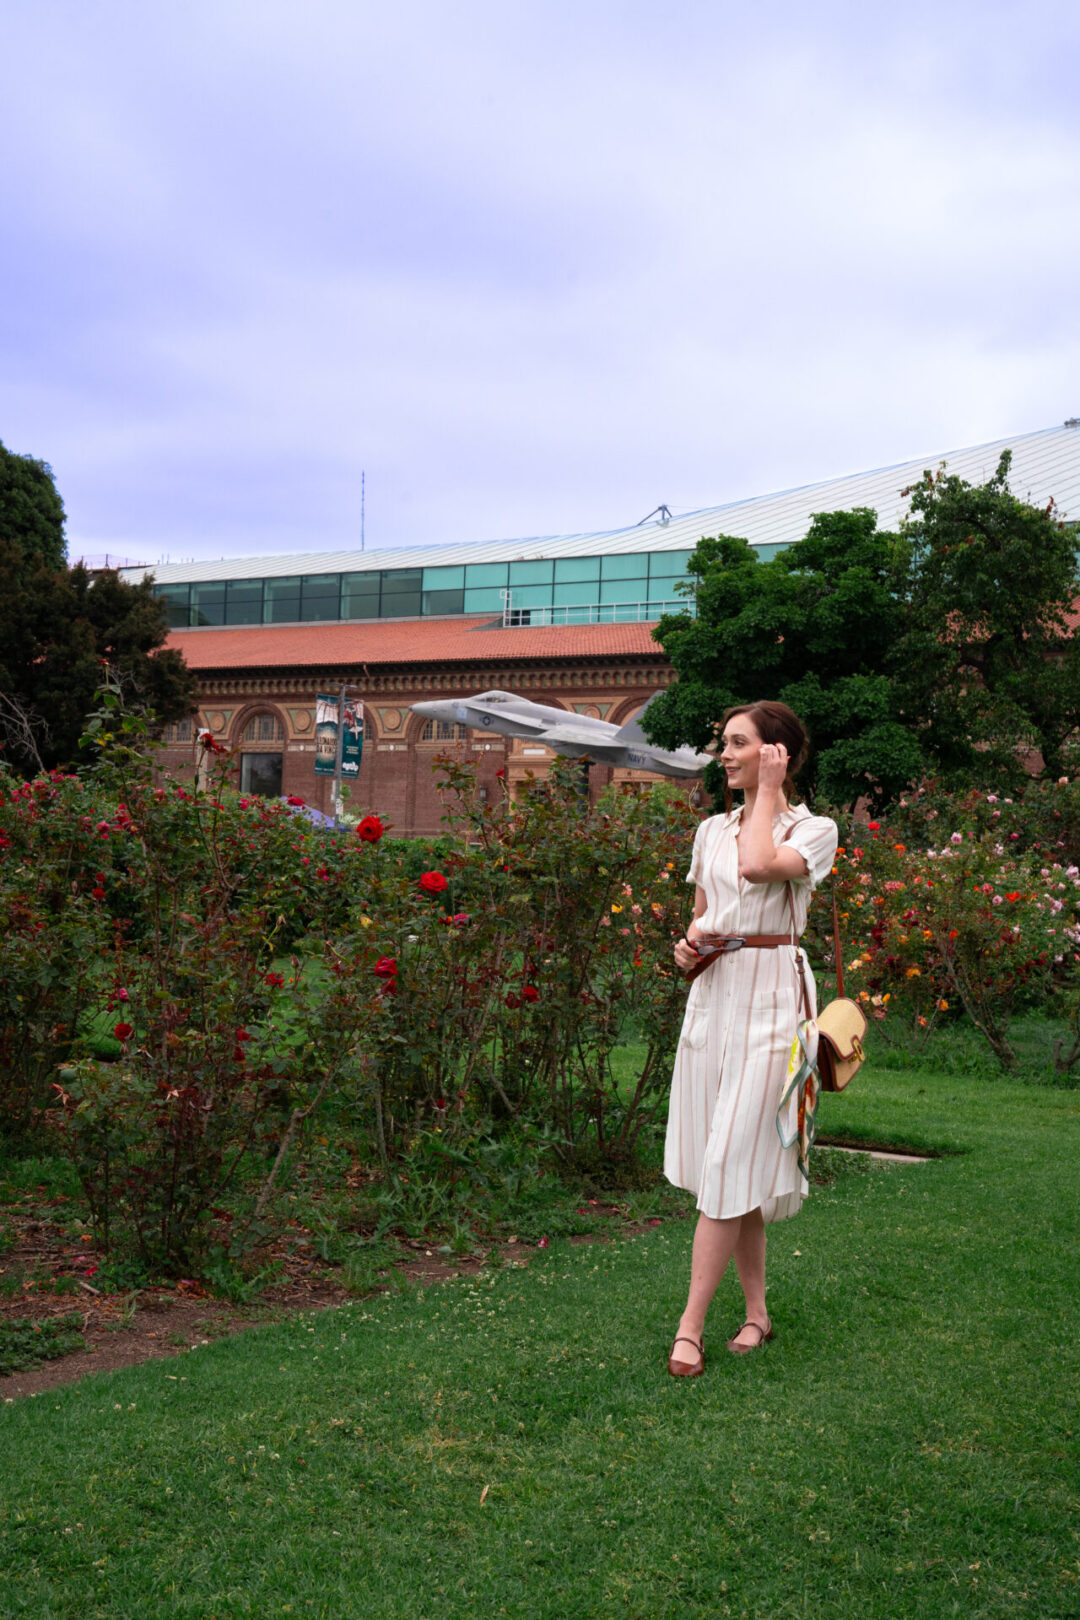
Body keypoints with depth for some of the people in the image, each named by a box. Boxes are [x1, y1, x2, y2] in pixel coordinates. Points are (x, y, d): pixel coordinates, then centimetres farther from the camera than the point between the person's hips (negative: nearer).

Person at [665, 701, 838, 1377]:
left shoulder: (814, 829, -3)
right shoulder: (712, 830, 14)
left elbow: (759, 866, -23)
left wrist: (769, 792, -11)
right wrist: (689, 942, 2)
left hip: (771, 996, -6)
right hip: (713, 991, 6)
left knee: (732, 1163, -9)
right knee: (739, 1166, 8)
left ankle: (691, 1325, -4)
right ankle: (757, 1311, 19)